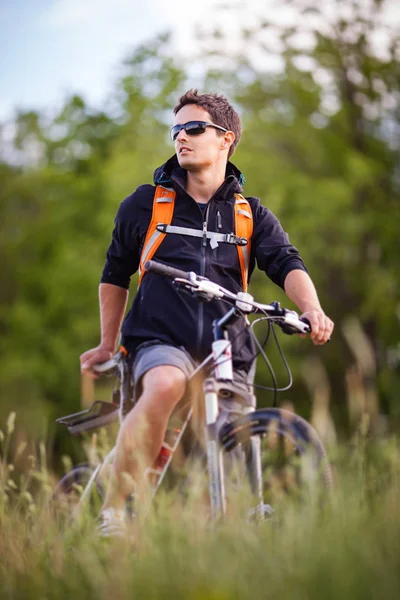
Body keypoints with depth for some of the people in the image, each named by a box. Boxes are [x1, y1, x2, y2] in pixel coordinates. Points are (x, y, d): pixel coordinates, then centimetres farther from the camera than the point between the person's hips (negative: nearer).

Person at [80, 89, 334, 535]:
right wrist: (108, 343, 21)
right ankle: (113, 514, -30)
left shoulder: (251, 215, 11)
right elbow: (115, 274, 22)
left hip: (226, 351, 3)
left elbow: (286, 264, -5)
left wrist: (311, 309, -26)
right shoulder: (144, 204, 10)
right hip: (160, 339, -2)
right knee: (165, 386, -36)